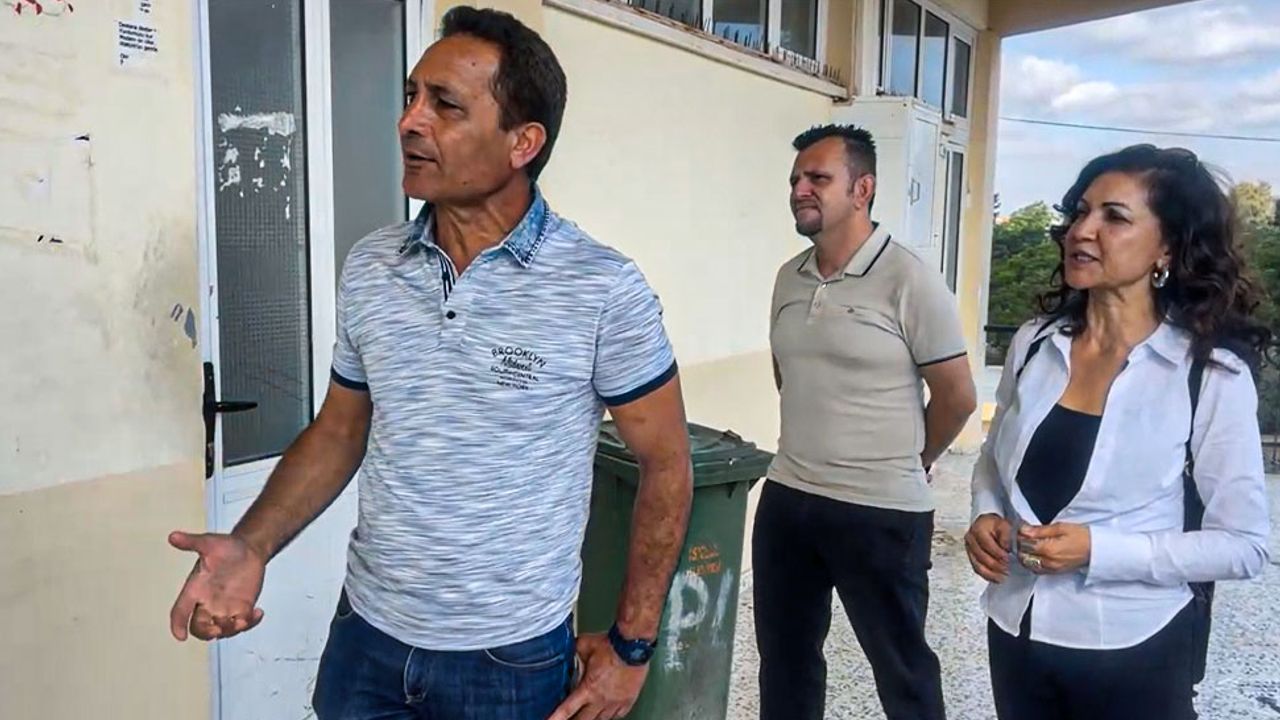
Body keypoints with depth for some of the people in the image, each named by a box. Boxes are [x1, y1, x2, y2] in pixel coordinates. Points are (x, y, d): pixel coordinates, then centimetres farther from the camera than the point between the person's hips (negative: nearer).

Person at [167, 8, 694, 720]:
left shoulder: (603, 288, -16)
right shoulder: (369, 268, -3)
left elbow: (666, 462, -8)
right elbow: (340, 430, 8)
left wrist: (633, 644, -6)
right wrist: (252, 546, -7)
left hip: (510, 658, -3)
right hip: (366, 634, 4)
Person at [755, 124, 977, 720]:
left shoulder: (909, 280, -13)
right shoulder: (789, 278, 6)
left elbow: (957, 397, -8)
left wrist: (906, 465, 4)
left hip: (882, 512, -6)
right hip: (786, 499, 6)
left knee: (901, 666, 13)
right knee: (783, 655, 19)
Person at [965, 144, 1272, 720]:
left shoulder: (1213, 373, -13)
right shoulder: (1033, 343, -3)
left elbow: (1245, 544, -11)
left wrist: (1100, 550, -21)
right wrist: (986, 517, -8)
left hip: (1132, 654, -3)